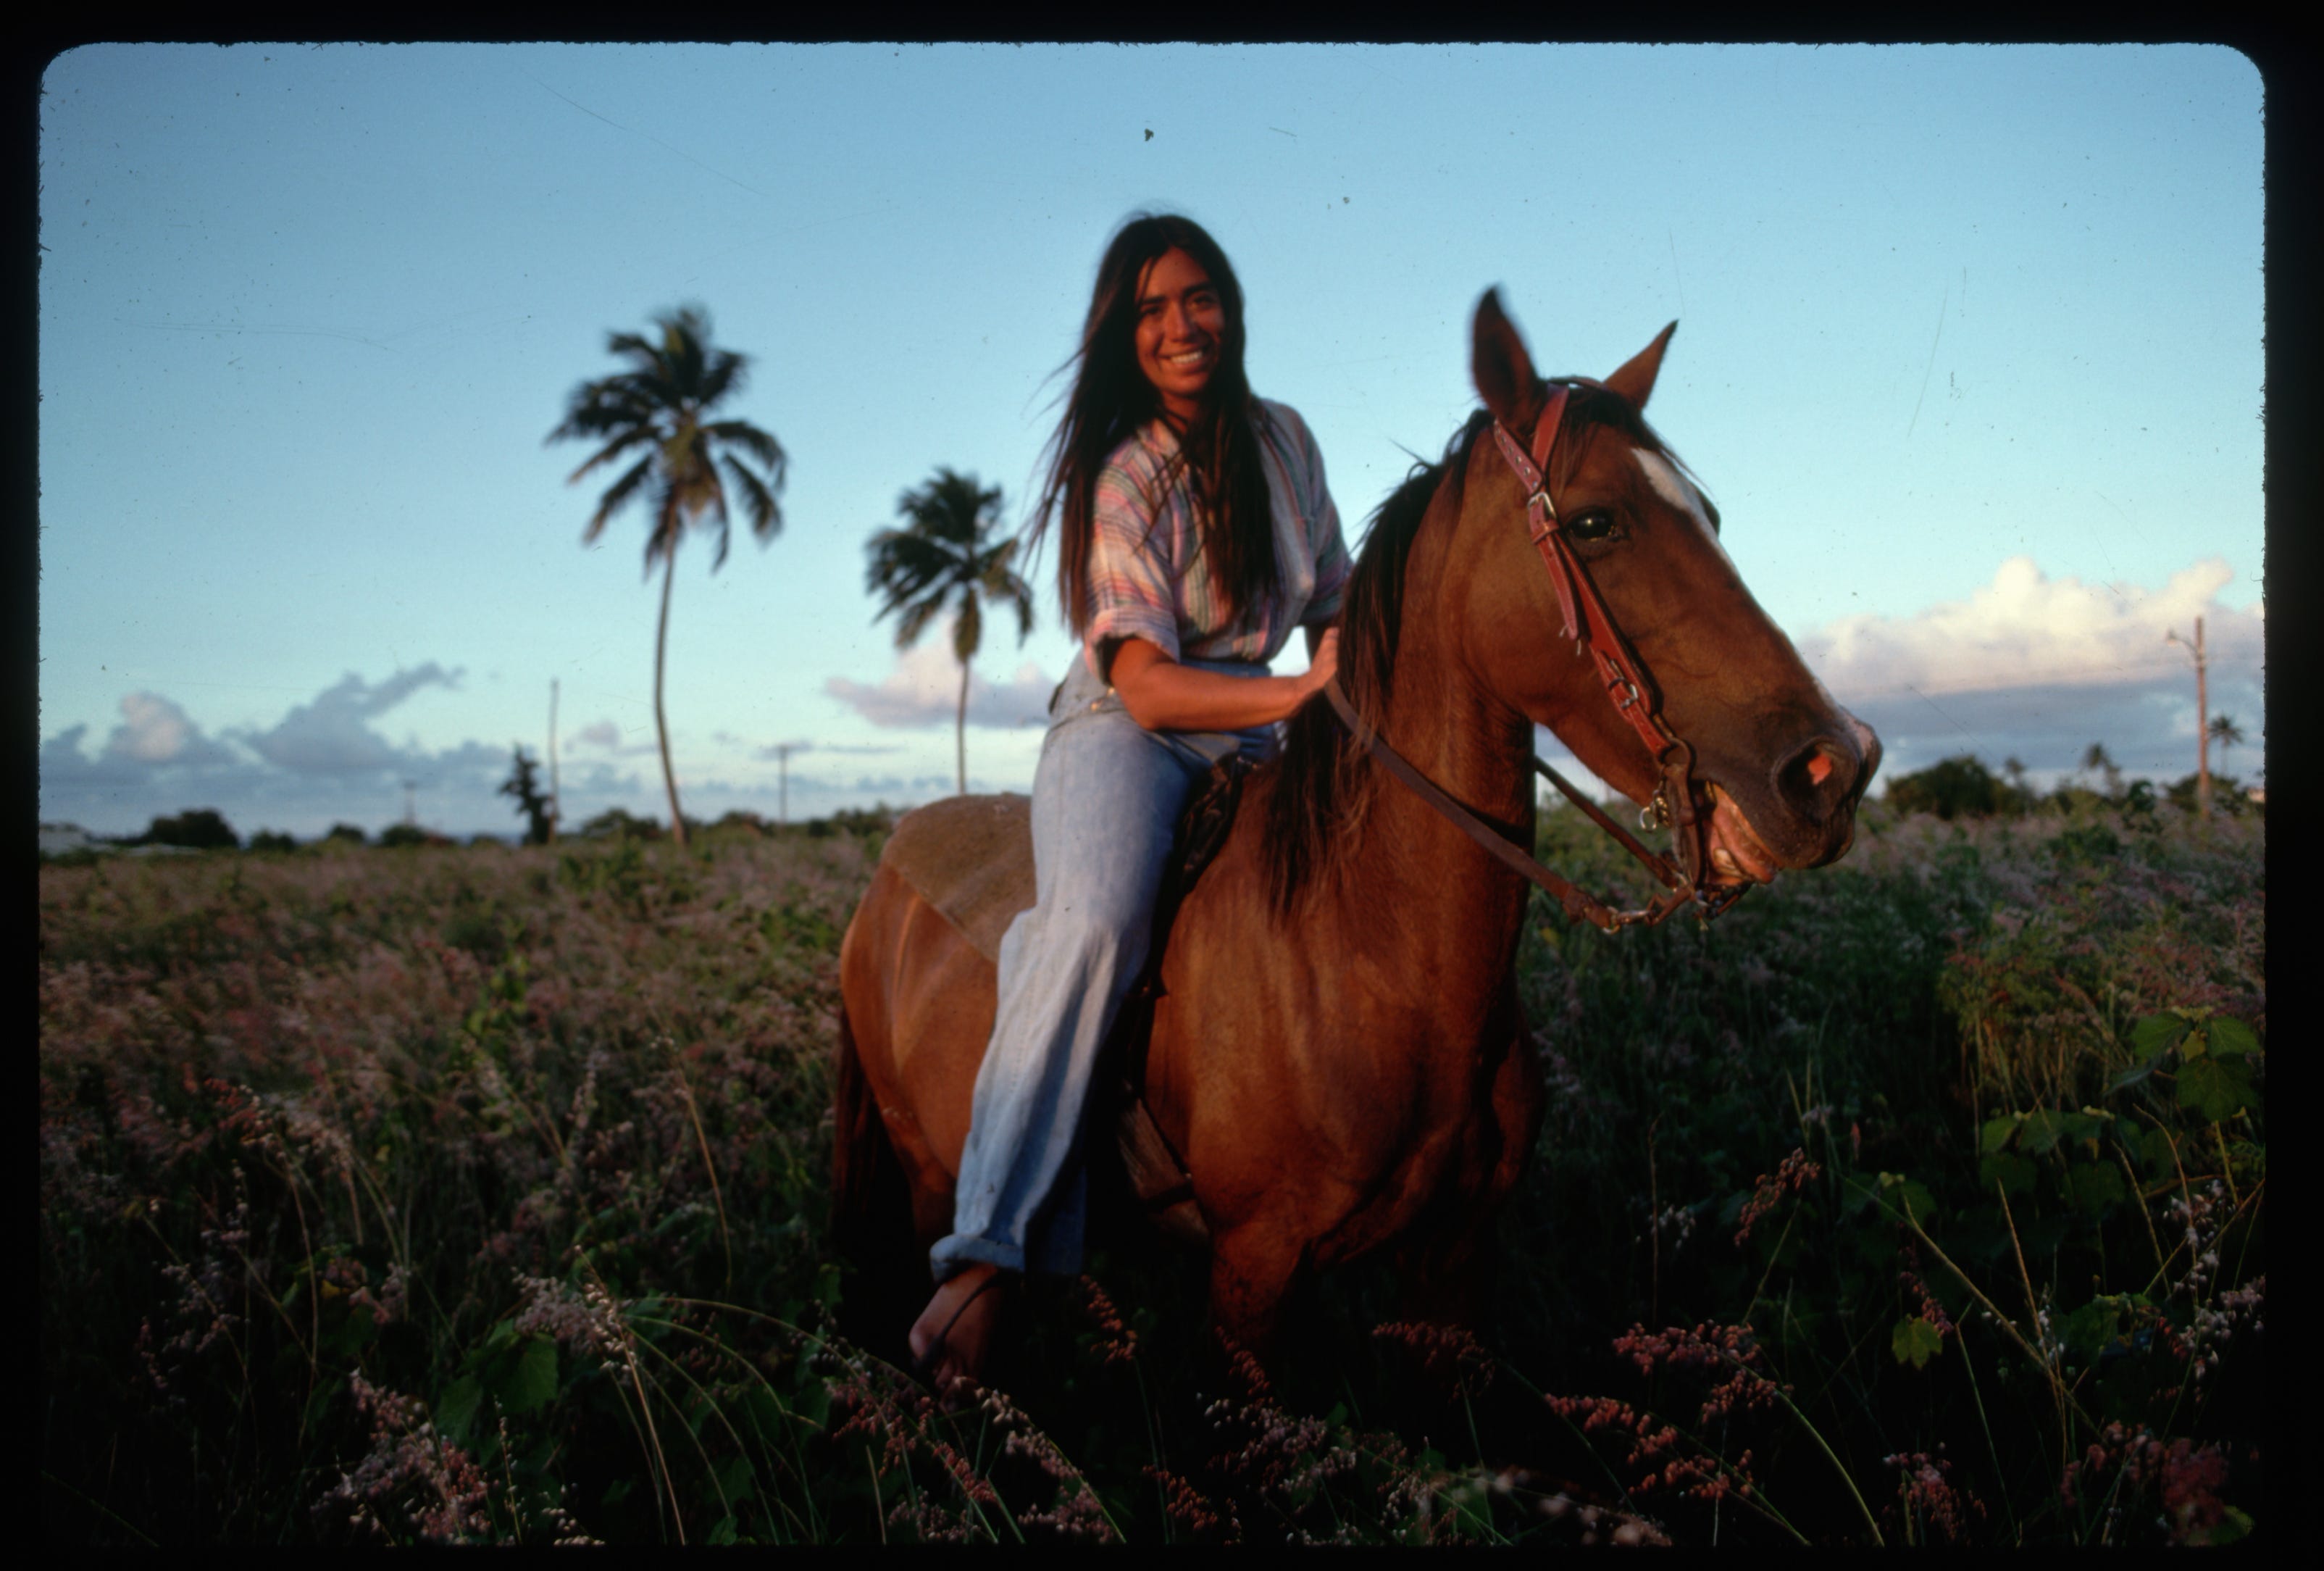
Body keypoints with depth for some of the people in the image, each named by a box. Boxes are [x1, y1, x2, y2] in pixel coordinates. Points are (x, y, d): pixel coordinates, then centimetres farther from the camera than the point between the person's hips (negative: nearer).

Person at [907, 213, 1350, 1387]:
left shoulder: (1284, 438, 8)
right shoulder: (1124, 482, -10)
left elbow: (1332, 604, 19)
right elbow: (1147, 684, -20)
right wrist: (1303, 696, -31)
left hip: (1254, 743, 7)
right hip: (1127, 736, -6)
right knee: (1095, 925, -36)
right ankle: (988, 1255, -39)